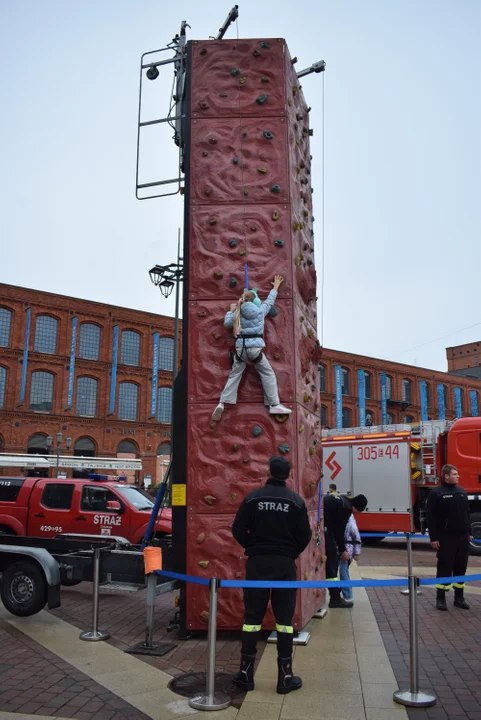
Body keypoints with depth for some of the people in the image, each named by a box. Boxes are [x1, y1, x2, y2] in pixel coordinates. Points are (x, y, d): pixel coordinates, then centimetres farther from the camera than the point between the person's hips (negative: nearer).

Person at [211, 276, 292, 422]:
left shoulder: (238, 312, 7)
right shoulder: (260, 311, 5)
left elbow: (227, 323, 11)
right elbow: (270, 301, 21)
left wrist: (231, 310, 26)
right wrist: (275, 287, 36)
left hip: (240, 348, 2)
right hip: (255, 347, -2)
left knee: (234, 375, 9)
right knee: (268, 374, 8)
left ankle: (222, 404, 0)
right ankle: (274, 405, 5)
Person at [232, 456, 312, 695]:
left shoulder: (252, 497, -4)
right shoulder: (296, 500, -4)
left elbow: (238, 530, -3)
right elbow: (305, 535, -3)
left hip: (257, 562, 0)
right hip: (285, 564, 0)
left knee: (252, 616, 8)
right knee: (284, 619, 7)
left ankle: (246, 673, 15)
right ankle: (285, 676, 13)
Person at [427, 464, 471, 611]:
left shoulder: (462, 491, 10)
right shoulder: (436, 493, -9)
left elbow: (467, 513, 17)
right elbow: (431, 517, -11)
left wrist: (469, 533, 13)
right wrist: (433, 538, -14)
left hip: (462, 536, 6)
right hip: (445, 537, -5)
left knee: (461, 567, 10)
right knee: (444, 567, 0)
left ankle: (459, 597, 21)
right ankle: (440, 598, 9)